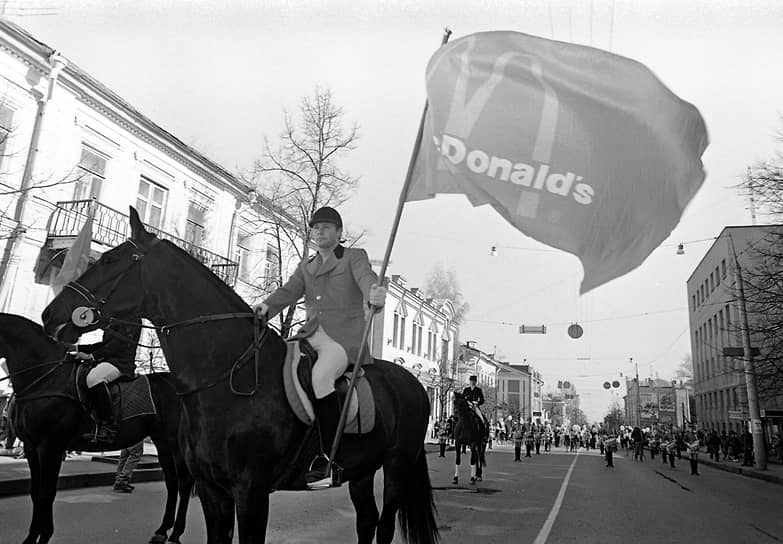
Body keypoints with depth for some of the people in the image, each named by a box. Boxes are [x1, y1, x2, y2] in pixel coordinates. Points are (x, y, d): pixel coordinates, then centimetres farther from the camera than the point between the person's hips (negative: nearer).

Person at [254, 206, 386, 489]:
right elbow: (288, 291, 10)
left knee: (319, 377, -32)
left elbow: (366, 279, -13)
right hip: (311, 336, 6)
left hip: (345, 336, -6)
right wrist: (266, 307, -12)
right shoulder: (306, 266, 24)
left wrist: (374, 296, -38)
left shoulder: (355, 257, 7)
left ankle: (330, 458, -24)